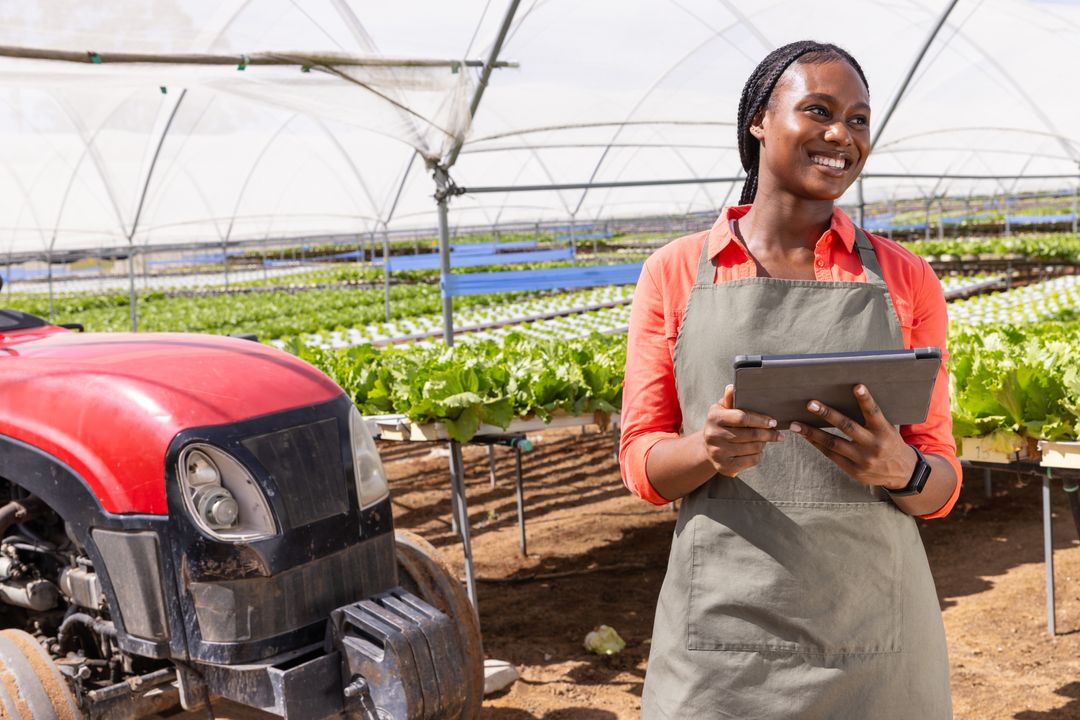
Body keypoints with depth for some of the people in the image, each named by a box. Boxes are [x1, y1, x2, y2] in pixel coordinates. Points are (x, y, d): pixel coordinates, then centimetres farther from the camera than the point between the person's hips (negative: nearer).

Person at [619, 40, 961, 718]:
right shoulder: (675, 273, 1)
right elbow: (644, 464, 3)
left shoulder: (905, 279, 3)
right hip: (723, 635, -1)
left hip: (873, 636, 1)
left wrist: (900, 469, -17)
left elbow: (941, 487, 6)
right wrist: (710, 450, -19)